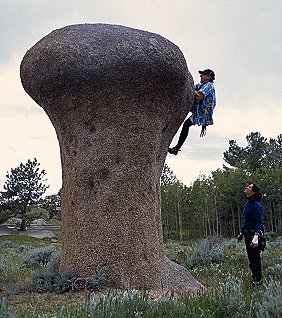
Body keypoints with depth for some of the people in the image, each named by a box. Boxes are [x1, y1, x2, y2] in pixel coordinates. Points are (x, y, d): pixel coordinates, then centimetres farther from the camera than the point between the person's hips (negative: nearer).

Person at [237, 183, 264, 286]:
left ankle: (258, 280, 11)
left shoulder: (256, 204, -18)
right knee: (251, 258, 15)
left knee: (255, 258, 0)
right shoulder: (248, 203, 11)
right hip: (247, 234, 9)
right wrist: (242, 233, 21)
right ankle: (254, 277, 26)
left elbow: (258, 222, -21)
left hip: (254, 234, -9)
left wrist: (256, 238, -25)